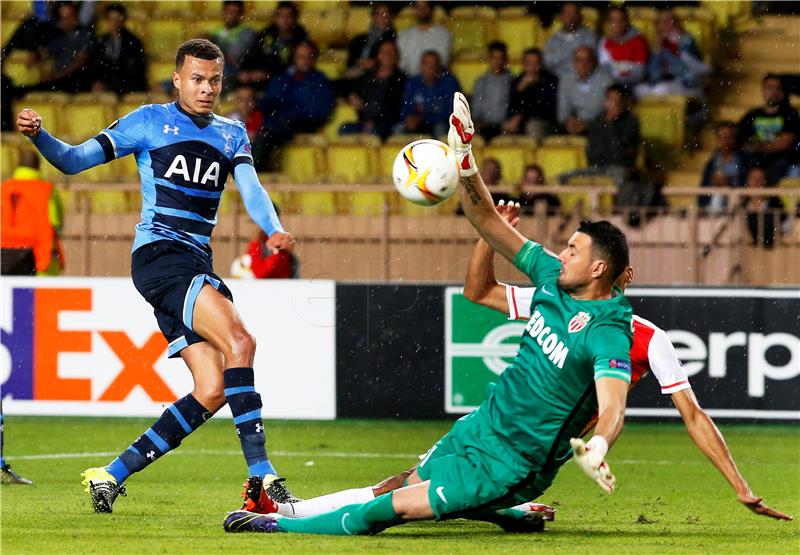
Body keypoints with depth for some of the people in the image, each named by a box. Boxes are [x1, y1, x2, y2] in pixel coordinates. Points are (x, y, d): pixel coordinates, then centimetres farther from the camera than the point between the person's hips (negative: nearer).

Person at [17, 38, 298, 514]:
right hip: (158, 254, -6)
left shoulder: (232, 134, 18)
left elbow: (251, 189, 3)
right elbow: (74, 161, 3)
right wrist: (39, 136, -17)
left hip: (197, 264, 6)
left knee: (213, 391, -4)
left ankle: (113, 475, 4)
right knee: (239, 340, -25)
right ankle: (261, 475, -27)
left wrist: (274, 230, -18)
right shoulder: (150, 122, 4)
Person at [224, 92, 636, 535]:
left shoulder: (608, 333, -23)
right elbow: (488, 222, 6)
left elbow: (613, 408, -36)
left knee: (395, 508, -11)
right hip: (480, 427, 8)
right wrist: (464, 161, -5)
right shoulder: (553, 278, 0)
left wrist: (596, 447, -58)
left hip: (512, 463, -8)